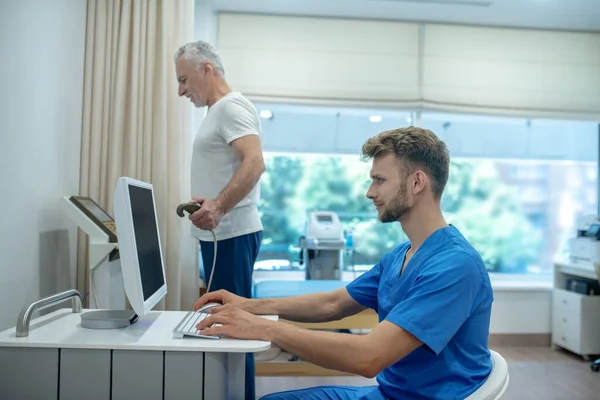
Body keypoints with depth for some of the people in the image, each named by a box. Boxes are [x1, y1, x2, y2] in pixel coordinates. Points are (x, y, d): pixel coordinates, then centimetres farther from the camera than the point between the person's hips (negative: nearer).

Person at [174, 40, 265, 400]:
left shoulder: (231, 106, -12)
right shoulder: (218, 111, 20)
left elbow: (254, 163, -27)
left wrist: (219, 206, -38)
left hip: (231, 234, -11)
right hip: (220, 233, 11)